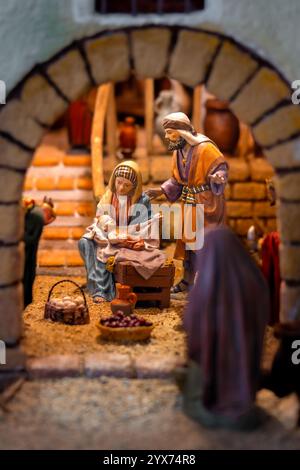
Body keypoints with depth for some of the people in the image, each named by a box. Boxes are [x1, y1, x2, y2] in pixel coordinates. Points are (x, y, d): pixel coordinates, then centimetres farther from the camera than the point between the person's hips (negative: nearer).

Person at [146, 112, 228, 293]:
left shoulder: (205, 147, -18)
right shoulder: (178, 151, 6)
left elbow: (221, 167, -15)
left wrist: (216, 178, -36)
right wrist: (161, 190, 3)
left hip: (207, 201, -7)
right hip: (189, 202, 8)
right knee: (187, 239, 13)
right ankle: (188, 279, 26)